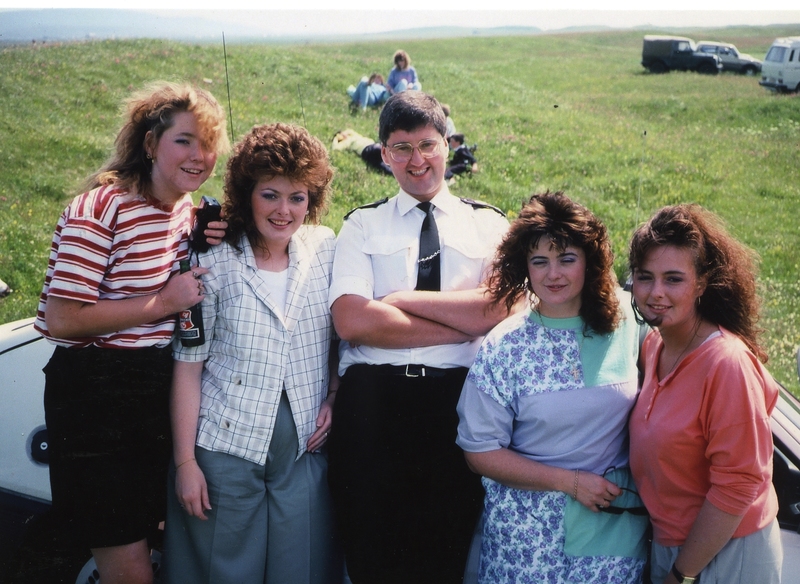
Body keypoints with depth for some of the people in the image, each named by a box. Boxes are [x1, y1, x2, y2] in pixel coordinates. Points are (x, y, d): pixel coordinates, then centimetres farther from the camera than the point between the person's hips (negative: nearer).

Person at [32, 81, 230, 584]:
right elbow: (61, 321, -21)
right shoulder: (100, 209, -18)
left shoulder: (186, 211, 6)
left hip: (160, 386, 8)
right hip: (96, 395, -7)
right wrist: (163, 302, -20)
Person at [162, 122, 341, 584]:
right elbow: (188, 366, -4)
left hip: (306, 450, 2)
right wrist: (185, 461, -6)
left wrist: (334, 399, -3)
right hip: (227, 449, -2)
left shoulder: (326, 249, 2)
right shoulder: (215, 265, -5)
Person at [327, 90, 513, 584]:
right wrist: (463, 325, -8)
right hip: (371, 398, 0)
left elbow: (502, 309, -8)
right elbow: (352, 320, -8)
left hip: (457, 399, 0)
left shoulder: (489, 225, 10)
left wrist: (404, 298, -8)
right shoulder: (362, 226, 9)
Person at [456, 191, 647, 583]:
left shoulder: (625, 321, -4)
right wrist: (571, 482, -13)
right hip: (531, 529, -2)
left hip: (616, 520, 2)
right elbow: (480, 451, -8)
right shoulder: (503, 348, -11)